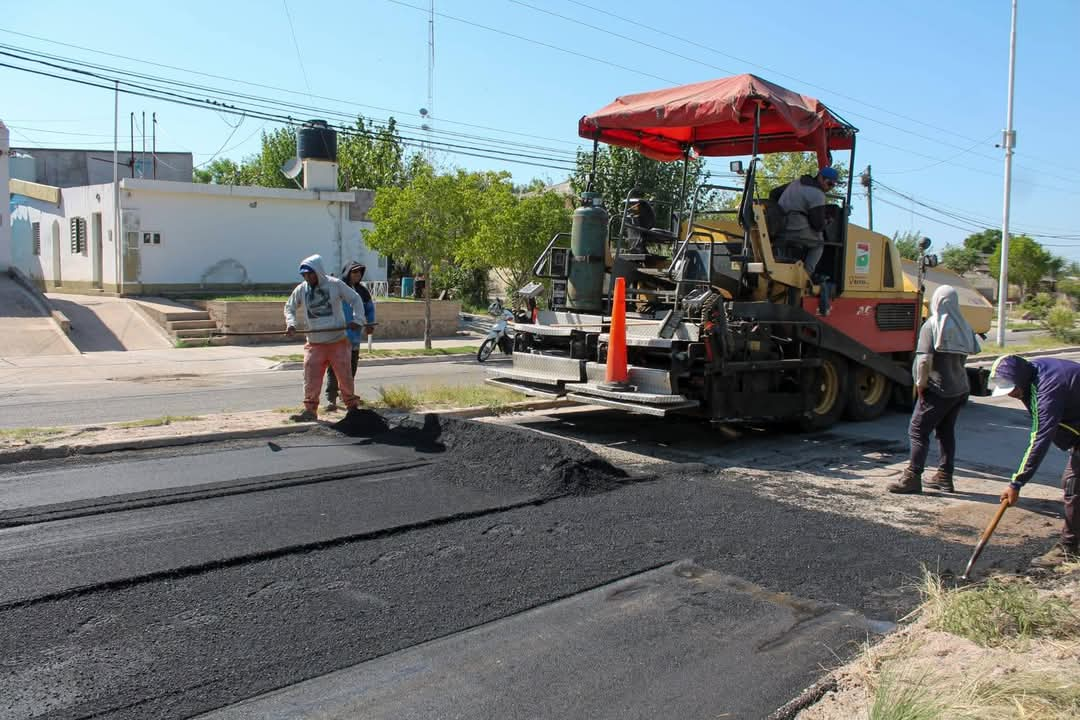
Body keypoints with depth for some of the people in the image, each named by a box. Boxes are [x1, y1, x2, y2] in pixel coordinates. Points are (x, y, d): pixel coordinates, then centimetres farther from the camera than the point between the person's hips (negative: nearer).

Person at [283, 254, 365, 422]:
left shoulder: (335, 284, -6)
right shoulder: (301, 289, 2)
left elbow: (355, 299, 1)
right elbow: (289, 306, 15)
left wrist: (357, 319, -11)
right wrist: (290, 323, -3)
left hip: (338, 341, -2)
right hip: (315, 343, 2)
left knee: (344, 375, 5)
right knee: (311, 377, -4)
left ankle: (352, 406, 22)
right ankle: (310, 409, 6)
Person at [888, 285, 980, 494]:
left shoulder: (932, 325, -12)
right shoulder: (964, 327, 7)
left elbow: (925, 360, -19)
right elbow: (972, 351, 11)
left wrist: (920, 384, -10)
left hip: (938, 389, -7)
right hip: (961, 388, 7)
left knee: (918, 431, -3)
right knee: (947, 432, 14)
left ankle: (912, 478, -5)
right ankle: (944, 478, 19)